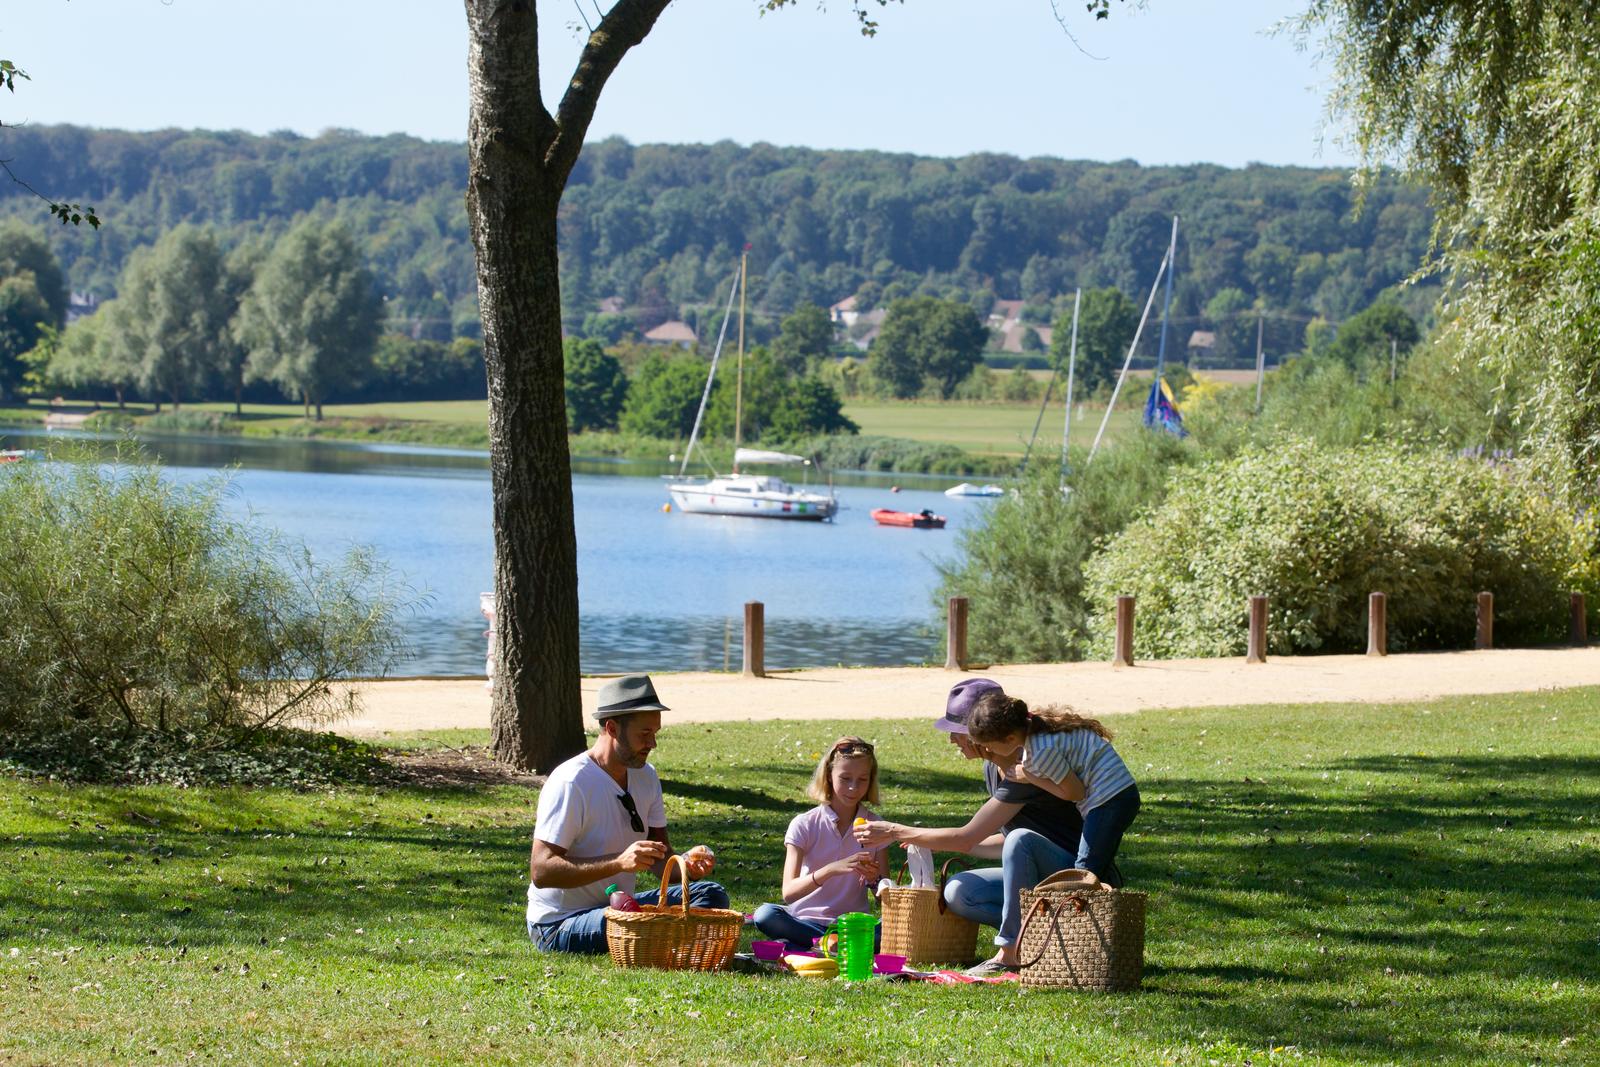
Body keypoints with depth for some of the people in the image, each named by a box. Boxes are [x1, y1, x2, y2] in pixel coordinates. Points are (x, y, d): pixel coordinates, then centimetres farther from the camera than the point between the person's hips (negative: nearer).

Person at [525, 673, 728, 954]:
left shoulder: (646, 777, 7)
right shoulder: (570, 783, -20)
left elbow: (659, 858, 8)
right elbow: (541, 871, -26)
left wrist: (686, 862, -17)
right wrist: (619, 862, -37)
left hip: (617, 907, 8)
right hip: (560, 925, -8)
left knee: (711, 895, -5)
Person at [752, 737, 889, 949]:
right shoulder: (804, 825, -2)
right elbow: (789, 892, -14)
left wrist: (875, 880, -18)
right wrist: (831, 870, -29)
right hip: (804, 922, -1)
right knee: (765, 915, -33)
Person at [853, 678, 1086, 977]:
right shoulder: (992, 769, 7)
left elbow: (967, 837, -20)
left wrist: (894, 832, -12)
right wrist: (937, 843, 8)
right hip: (1039, 877, 8)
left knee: (1021, 840, -36)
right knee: (957, 891, -11)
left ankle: (1011, 952, -26)